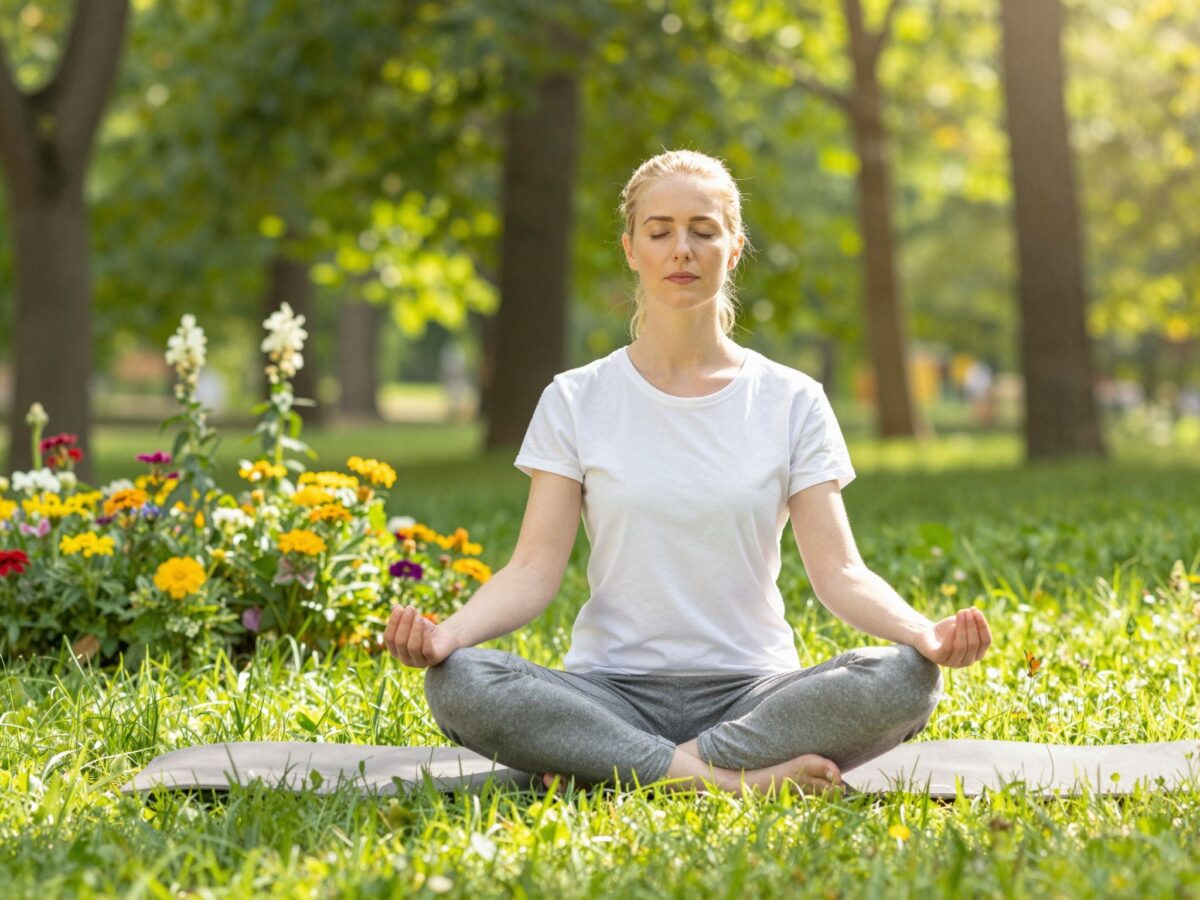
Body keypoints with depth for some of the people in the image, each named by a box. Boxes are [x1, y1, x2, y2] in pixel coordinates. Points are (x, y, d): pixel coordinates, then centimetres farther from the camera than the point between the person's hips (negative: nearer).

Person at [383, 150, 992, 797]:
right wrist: (448, 632, -24)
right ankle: (738, 776, -28)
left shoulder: (793, 403, 7)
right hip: (612, 689, 0)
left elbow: (838, 570, -2)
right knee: (456, 682, -30)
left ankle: (611, 771, -24)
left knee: (907, 679, -30)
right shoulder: (575, 401, 6)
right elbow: (535, 569, -2)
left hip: (753, 689, 1)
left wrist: (925, 634, -23)